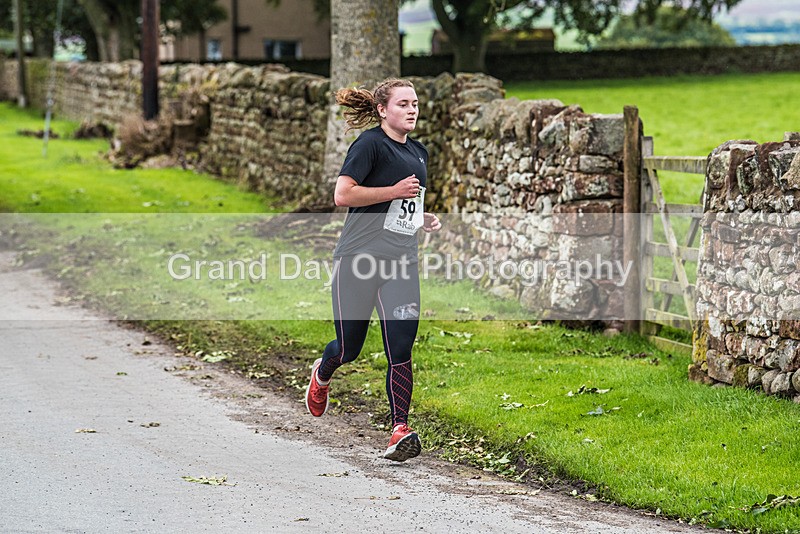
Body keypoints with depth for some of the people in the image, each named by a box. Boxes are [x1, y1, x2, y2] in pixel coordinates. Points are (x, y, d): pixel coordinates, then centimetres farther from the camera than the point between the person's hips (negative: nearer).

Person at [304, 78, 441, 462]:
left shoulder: (418, 152, 17)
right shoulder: (370, 144, -7)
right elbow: (343, 195, -17)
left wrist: (425, 219, 13)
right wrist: (395, 191, -15)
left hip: (401, 262, 5)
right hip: (358, 258, -5)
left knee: (401, 348, -9)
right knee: (349, 347, 7)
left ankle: (400, 430, -10)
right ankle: (322, 374, 42)